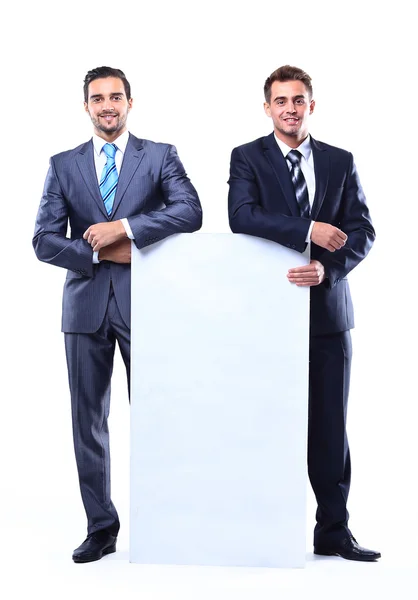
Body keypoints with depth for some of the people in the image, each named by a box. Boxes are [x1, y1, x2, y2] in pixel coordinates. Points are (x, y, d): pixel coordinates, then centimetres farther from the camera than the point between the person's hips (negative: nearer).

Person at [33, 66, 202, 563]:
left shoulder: (160, 156, 5)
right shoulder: (63, 165, 10)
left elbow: (190, 212, -12)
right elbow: (44, 240, 3)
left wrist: (125, 228, -18)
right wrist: (101, 252, -9)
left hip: (143, 301, -2)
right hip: (86, 304, 3)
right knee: (88, 419, 7)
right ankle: (101, 527, 18)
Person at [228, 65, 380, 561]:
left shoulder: (340, 162, 11)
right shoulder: (247, 158, 3)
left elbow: (363, 231, 3)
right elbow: (242, 217, -15)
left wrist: (326, 268, -15)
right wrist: (309, 230, -21)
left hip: (326, 308, 2)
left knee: (330, 423, 6)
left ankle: (333, 530, 16)